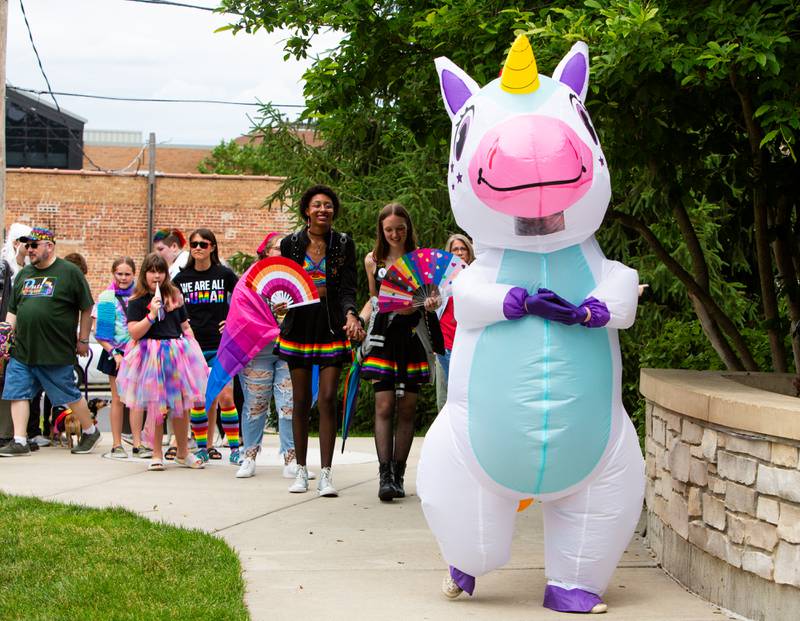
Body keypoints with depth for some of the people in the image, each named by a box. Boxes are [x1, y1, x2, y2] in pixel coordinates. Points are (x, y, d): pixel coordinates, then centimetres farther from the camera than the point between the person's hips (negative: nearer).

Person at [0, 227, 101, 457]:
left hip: (56, 351, -5)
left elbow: (86, 308, -1)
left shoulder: (69, 272, -4)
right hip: (21, 350, 6)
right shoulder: (24, 274, 13)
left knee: (69, 395, 3)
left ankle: (90, 431, 23)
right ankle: (19, 442, 6)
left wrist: (83, 340, 0)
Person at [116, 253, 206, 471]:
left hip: (177, 354, 4)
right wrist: (151, 315, -18)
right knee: (155, 407, -1)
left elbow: (185, 326, 17)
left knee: (181, 405, 7)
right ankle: (157, 454, 9)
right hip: (151, 356, -4)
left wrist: (193, 349, 8)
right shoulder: (137, 301, -2)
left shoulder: (175, 297, 11)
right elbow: (133, 332, -9)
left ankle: (183, 453, 20)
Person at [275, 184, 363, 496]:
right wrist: (280, 302, -13)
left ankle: (326, 474, -5)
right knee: (300, 400, 6)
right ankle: (301, 470, 16)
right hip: (299, 327, 1)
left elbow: (347, 289, -1)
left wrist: (351, 314, -19)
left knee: (327, 399, -8)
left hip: (331, 327, -1)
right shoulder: (291, 243, 4)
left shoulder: (344, 244, 3)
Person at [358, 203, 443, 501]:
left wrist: (432, 302, -17)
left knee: (407, 408, 2)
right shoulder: (373, 260, 10)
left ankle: (398, 475, 8)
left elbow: (435, 295, 6)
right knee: (384, 405, -10)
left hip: (413, 334, 0)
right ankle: (385, 476, -15)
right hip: (383, 336, 0)